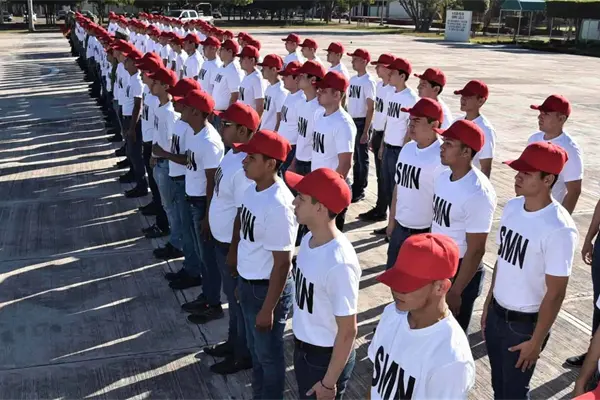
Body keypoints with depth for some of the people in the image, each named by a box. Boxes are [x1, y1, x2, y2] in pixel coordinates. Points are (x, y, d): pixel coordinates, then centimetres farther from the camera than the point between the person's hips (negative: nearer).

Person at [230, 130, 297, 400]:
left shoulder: (278, 205, -28)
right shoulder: (253, 188, -2)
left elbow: (282, 263, -25)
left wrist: (268, 309, -20)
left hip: (267, 288, -9)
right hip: (247, 282, 9)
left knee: (268, 354, 13)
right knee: (255, 349, 26)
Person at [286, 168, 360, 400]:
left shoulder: (339, 263, -32)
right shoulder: (309, 240, -6)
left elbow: (348, 331, -24)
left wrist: (329, 381, -17)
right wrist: (300, 345, 18)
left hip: (326, 356, -8)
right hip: (302, 347, 8)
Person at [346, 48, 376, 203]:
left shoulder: (368, 81, -13)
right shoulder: (352, 79, 9)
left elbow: (371, 108, -15)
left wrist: (366, 131, -17)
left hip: (362, 122, -7)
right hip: (351, 121, 7)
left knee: (362, 157, 3)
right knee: (355, 156, 16)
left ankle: (360, 190, 13)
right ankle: (355, 186, 28)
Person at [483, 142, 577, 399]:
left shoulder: (559, 229, -26)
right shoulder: (512, 207, -3)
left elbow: (555, 293, -19)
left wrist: (536, 341, -13)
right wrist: (488, 305, 14)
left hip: (525, 323, -6)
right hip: (496, 314, 6)